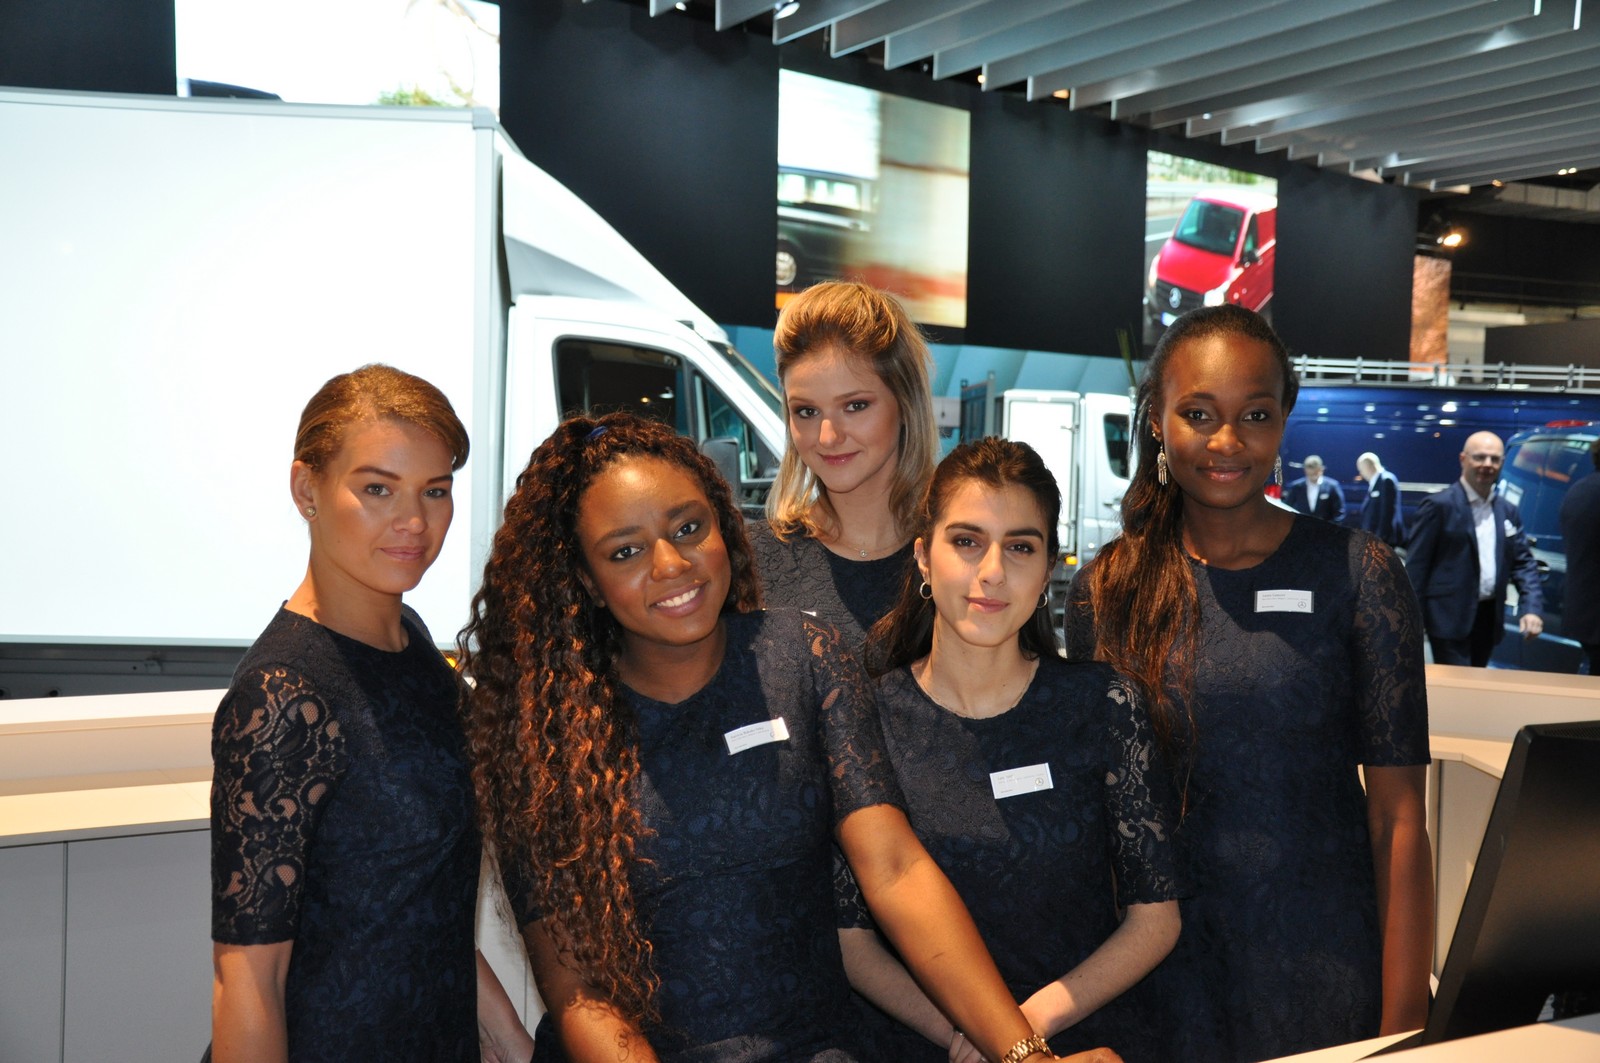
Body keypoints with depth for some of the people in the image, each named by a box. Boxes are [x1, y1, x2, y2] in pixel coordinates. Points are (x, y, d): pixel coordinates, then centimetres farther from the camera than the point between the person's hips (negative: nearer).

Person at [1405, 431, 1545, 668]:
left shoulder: (1508, 511, 12)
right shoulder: (1439, 505, -8)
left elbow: (1523, 563, 13)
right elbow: (1416, 565, -9)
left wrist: (1531, 608, -3)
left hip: (1489, 616, 7)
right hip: (1450, 617, -7)